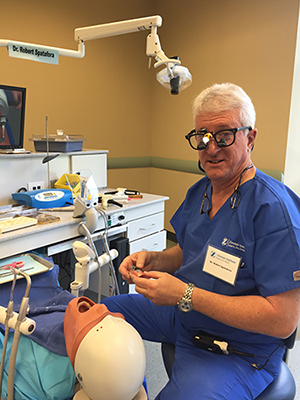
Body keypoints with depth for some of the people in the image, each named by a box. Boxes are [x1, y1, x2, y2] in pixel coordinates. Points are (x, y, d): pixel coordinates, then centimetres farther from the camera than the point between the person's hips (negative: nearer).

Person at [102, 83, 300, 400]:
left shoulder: (273, 209, -25)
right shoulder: (200, 191, 1)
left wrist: (185, 294, -28)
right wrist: (153, 260, -9)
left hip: (238, 350, -7)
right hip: (183, 313, 8)